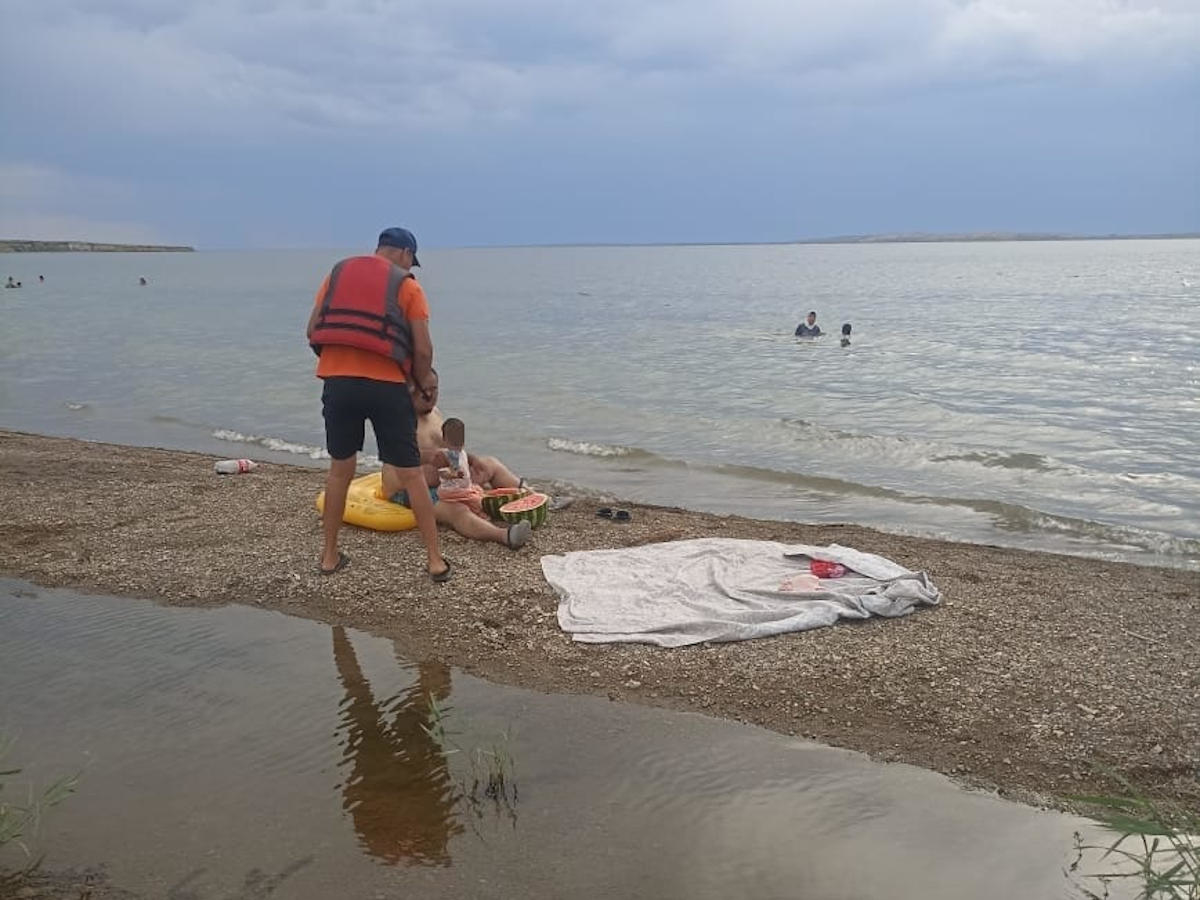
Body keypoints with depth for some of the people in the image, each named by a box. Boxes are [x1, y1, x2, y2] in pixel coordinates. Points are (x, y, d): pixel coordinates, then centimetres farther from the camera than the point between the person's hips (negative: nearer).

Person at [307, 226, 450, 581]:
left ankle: (330, 556, 24)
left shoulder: (338, 272, 15)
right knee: (411, 475, 5)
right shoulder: (407, 285, 5)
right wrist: (423, 382, 16)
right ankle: (436, 561, 9)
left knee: (340, 470, 18)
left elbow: (313, 331, 11)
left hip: (337, 382, 3)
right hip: (387, 386, -3)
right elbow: (423, 349, -2)